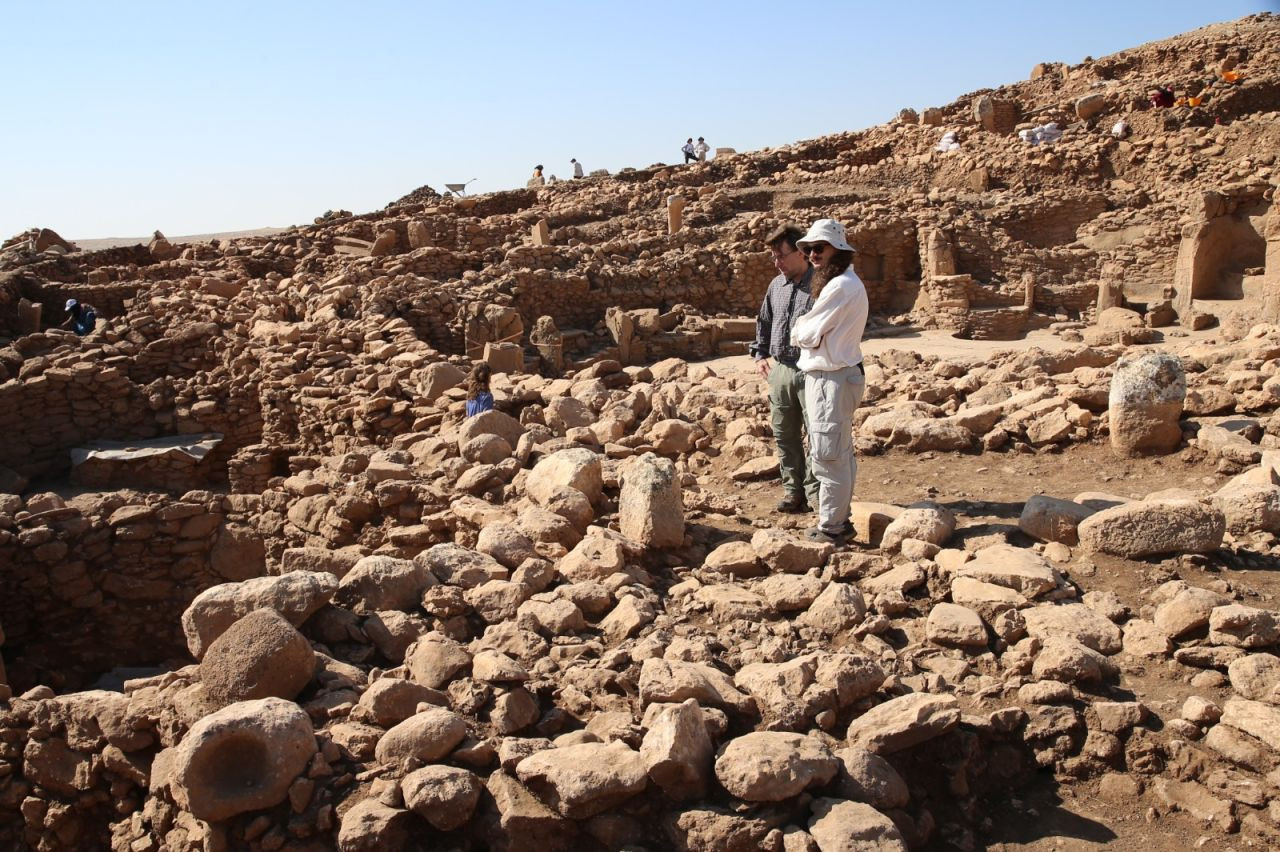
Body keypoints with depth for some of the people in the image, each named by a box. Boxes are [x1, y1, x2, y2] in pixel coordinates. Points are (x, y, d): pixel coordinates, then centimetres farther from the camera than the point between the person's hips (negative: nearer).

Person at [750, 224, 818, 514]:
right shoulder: (776, 285, 11)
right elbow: (763, 322, 24)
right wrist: (760, 354, 15)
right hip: (779, 369, 7)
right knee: (784, 435, 12)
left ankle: (815, 492, 12)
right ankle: (793, 489, 24)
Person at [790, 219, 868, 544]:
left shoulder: (840, 286, -19)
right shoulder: (846, 282, 15)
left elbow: (808, 335, -16)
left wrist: (799, 329, 3)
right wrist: (807, 330, -3)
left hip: (831, 379, -11)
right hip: (836, 375, 11)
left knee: (828, 456, -3)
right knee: (841, 454, 16)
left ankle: (831, 527, 5)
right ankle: (839, 518, 25)